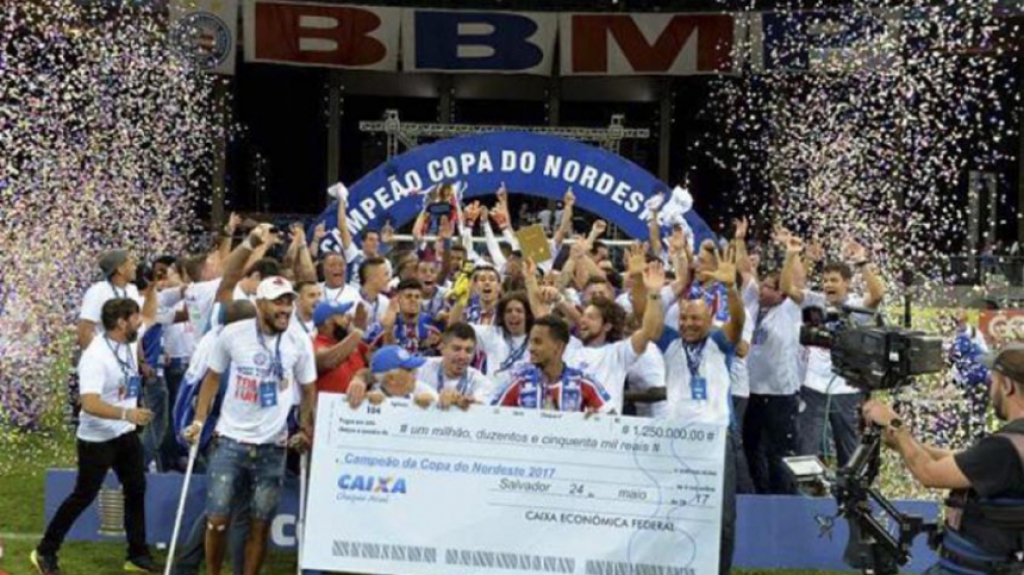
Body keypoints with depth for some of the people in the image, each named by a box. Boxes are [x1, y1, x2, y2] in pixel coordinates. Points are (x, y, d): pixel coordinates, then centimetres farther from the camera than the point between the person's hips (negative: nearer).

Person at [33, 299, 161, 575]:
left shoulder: (129, 345, -1)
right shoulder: (96, 356, -26)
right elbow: (90, 404, -36)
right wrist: (126, 413, -46)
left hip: (126, 434, 8)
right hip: (97, 440, -8)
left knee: (136, 490, 10)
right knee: (83, 497, 3)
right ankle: (45, 552, 20)